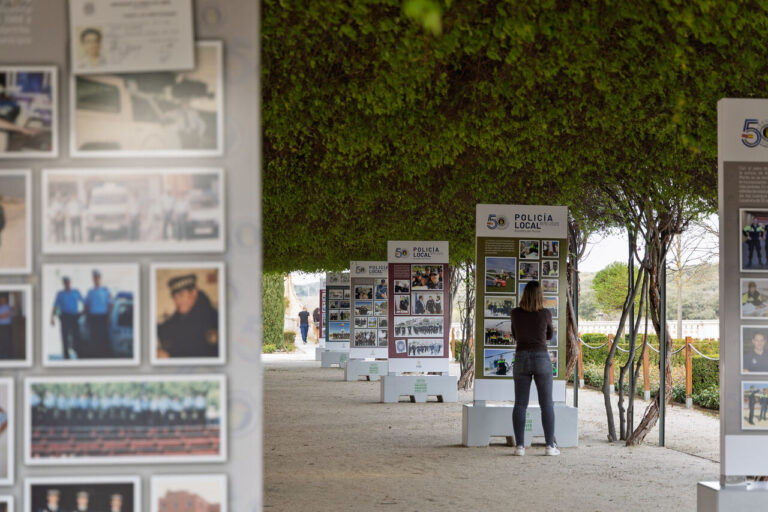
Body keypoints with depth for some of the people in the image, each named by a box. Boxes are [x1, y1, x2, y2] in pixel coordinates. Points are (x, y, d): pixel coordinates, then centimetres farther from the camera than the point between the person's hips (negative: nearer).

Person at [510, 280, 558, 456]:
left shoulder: (515, 313, -1)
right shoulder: (546, 313, -5)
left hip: (521, 360, 1)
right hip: (542, 360, -1)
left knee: (520, 405, 4)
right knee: (547, 404, 5)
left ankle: (520, 446, -2)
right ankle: (550, 446, 1)